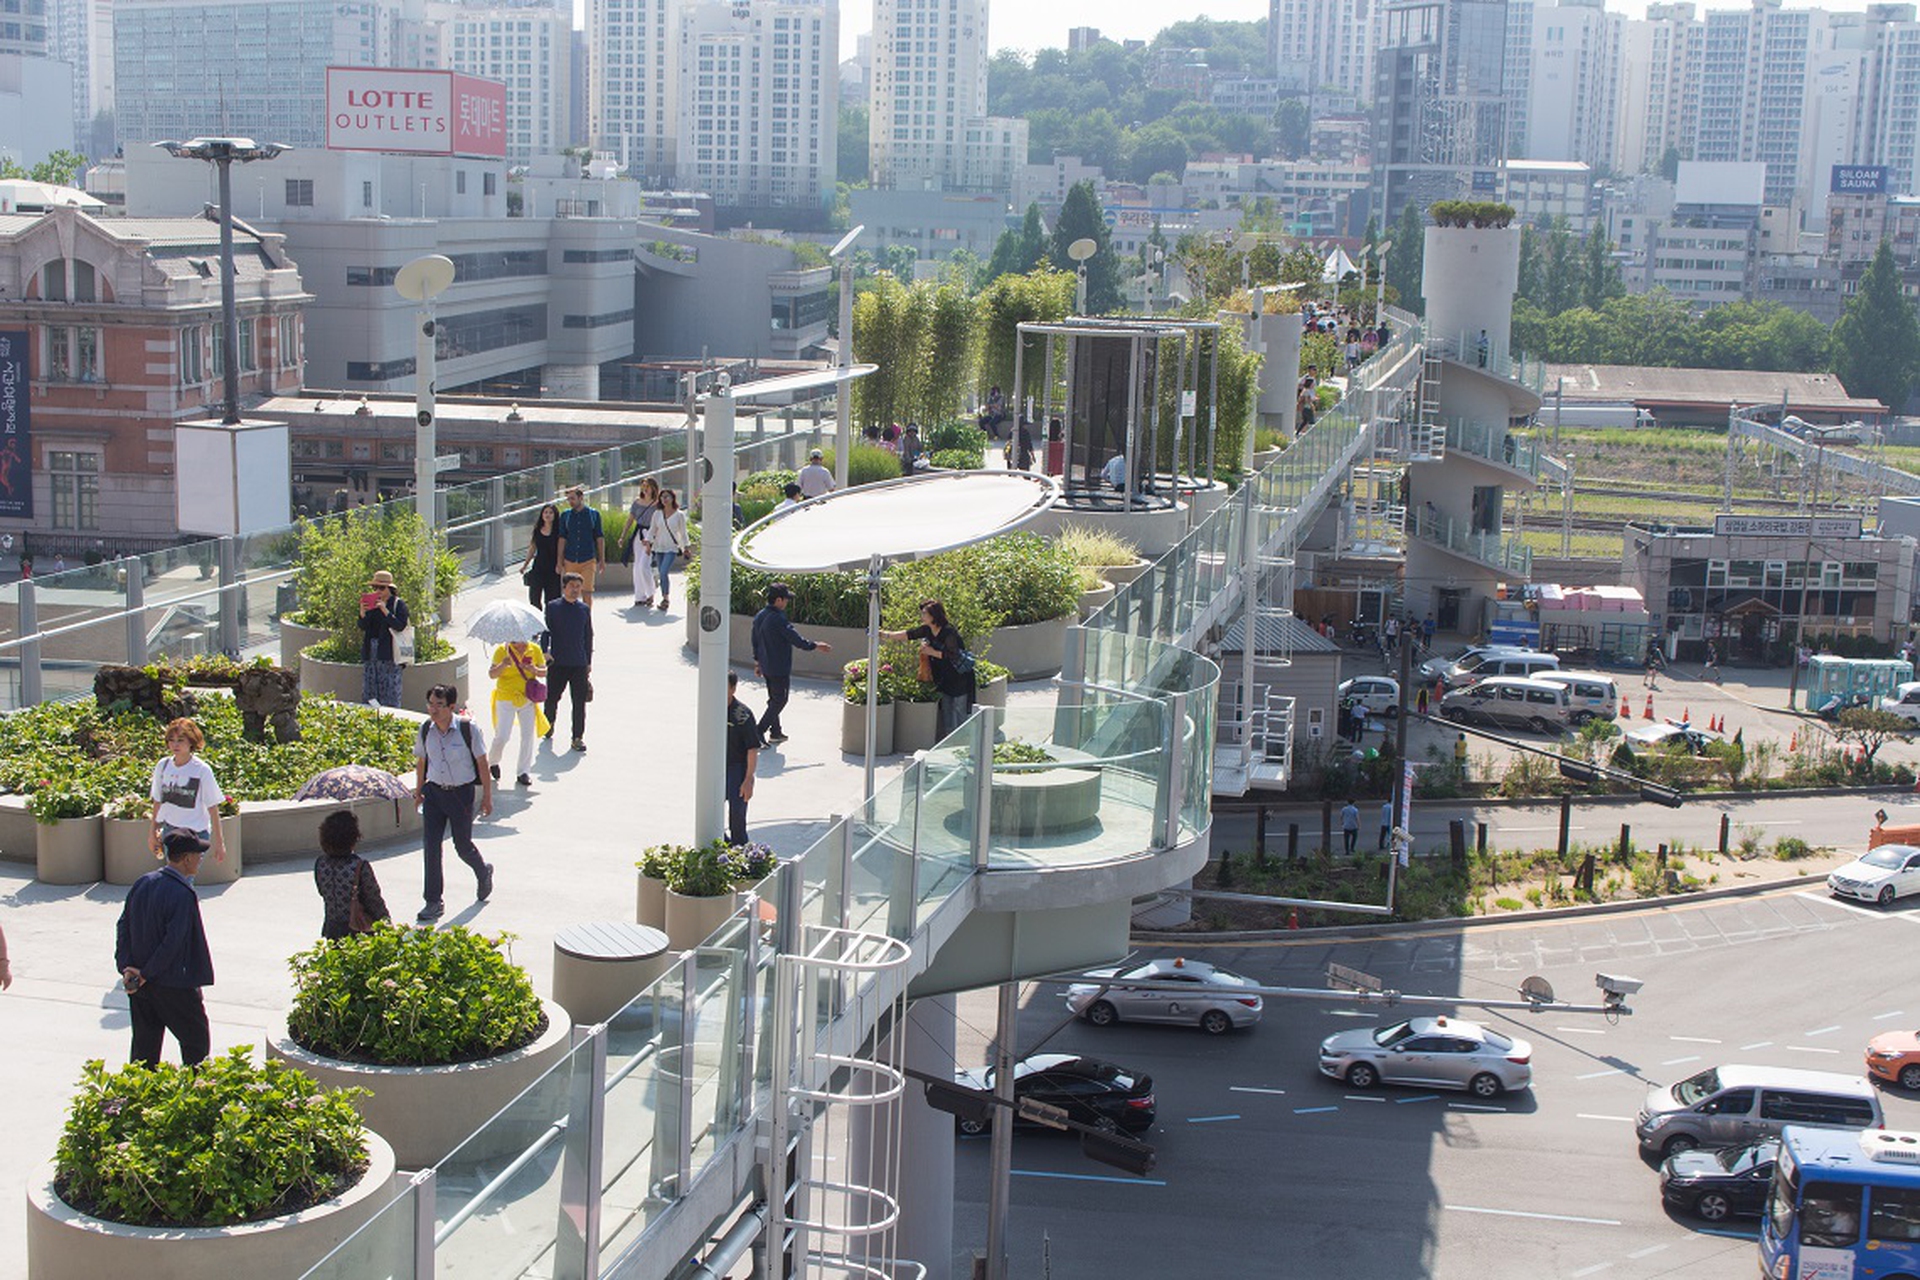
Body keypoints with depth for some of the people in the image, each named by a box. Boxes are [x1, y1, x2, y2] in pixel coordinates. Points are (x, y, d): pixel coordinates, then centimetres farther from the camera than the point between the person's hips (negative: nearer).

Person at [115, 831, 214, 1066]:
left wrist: (126, 967, -2)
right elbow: (173, 943, -23)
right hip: (174, 985, -7)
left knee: (144, 1043, 16)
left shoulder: (142, 883, 3)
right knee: (197, 1040, 7)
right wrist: (146, 974, -14)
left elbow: (123, 926, 3)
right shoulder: (183, 895, -20)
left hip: (140, 985, 7)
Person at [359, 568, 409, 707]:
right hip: (370, 653, 6)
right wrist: (362, 614, -9)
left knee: (389, 694, -7)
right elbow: (363, 627, 10)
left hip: (388, 655, -5)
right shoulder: (372, 603, 14)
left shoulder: (399, 604, -1)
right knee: (369, 693, 5)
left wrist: (385, 610, -20)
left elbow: (400, 626, -14)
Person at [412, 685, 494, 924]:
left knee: (463, 847, 7)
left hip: (461, 793, -3)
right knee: (431, 846, -3)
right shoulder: (425, 730, -3)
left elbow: (482, 763, -6)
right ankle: (433, 902, 5)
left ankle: (484, 872, 41)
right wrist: (419, 791, 16)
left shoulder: (468, 729, -14)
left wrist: (487, 796, -3)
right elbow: (421, 761, 12)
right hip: (434, 792, 3)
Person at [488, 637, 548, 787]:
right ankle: (493, 762, 27)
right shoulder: (502, 650, -6)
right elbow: (492, 674, -8)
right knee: (502, 736, -2)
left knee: (528, 736, 2)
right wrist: (503, 665, -28)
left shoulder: (535, 649, 2)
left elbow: (544, 672, 6)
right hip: (506, 699, -3)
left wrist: (535, 670, -16)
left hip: (528, 699, 3)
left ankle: (523, 772, 13)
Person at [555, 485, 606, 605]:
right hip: (569, 561, 2)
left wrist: (602, 560, 4)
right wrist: (560, 562, 2)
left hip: (588, 560, -2)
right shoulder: (565, 515, 6)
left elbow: (600, 538, 7)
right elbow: (562, 538, 6)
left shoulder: (593, 514, 3)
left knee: (587, 592, -6)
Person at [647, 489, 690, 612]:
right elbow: (652, 530, 13)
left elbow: (683, 533, 7)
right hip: (659, 547, 4)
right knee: (661, 574, 5)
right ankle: (665, 598, 16)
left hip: (672, 548, -4)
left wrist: (685, 547, 8)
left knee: (664, 572, -19)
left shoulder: (679, 515, 0)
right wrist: (648, 541, -3)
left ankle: (666, 598, -12)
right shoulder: (657, 514, 6)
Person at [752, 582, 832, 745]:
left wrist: (757, 662, 24)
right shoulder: (779, 619, -23)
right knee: (780, 701, 1)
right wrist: (816, 646, -7)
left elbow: (755, 641, 14)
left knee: (774, 699, 20)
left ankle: (776, 732, 28)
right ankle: (758, 733, -3)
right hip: (779, 668, -9)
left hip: (766, 667, 9)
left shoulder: (759, 617, 5)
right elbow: (796, 640, -21)